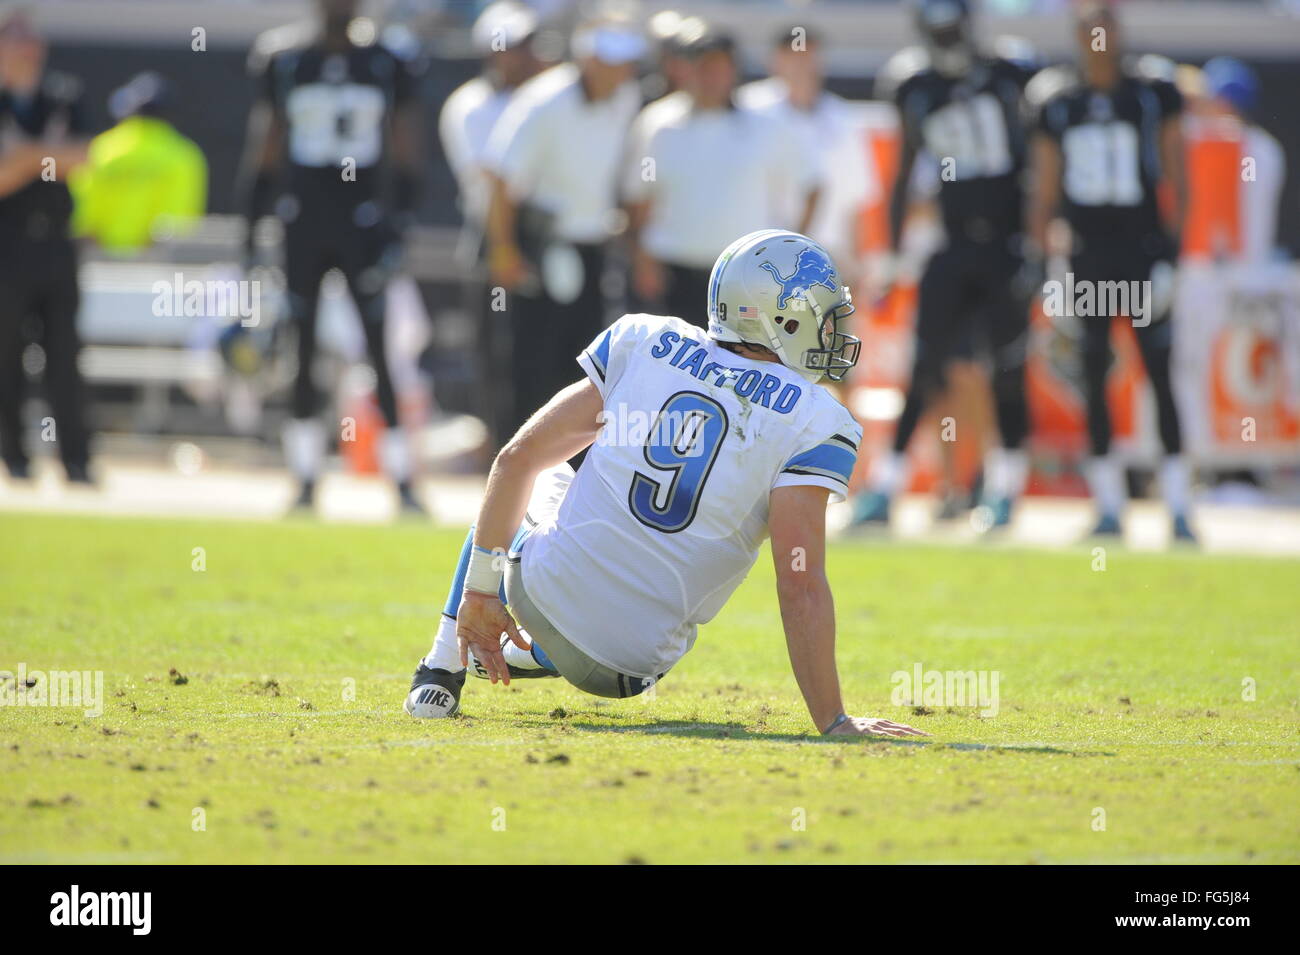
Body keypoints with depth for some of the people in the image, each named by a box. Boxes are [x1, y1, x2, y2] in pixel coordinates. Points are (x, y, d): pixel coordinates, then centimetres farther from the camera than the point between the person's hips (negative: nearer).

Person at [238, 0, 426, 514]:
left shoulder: (388, 63, 3)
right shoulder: (283, 58, 4)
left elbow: (405, 155, 6)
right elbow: (263, 153, 9)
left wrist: (398, 226, -3)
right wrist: (253, 230, 5)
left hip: (363, 222, -1)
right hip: (302, 225, 1)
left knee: (382, 351, -6)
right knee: (302, 352, 3)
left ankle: (403, 485, -1)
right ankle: (306, 483, 11)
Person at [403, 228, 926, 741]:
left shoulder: (644, 342, 0)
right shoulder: (812, 422, -11)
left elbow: (519, 458, 1)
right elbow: (801, 585, -19)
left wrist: (480, 587, 10)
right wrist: (834, 723, -14)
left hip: (540, 589, 1)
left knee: (539, 486, 36)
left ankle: (443, 671, 32)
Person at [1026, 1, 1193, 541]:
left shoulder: (1155, 96, 0)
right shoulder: (1056, 103, 6)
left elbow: (1177, 183, 2)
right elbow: (1045, 193, 11)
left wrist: (1172, 251, -6)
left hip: (1143, 248, -2)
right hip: (1087, 253, 2)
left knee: (1159, 375, -5)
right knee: (1094, 378, 4)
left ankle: (1179, 509, -3)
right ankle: (1108, 507, 11)